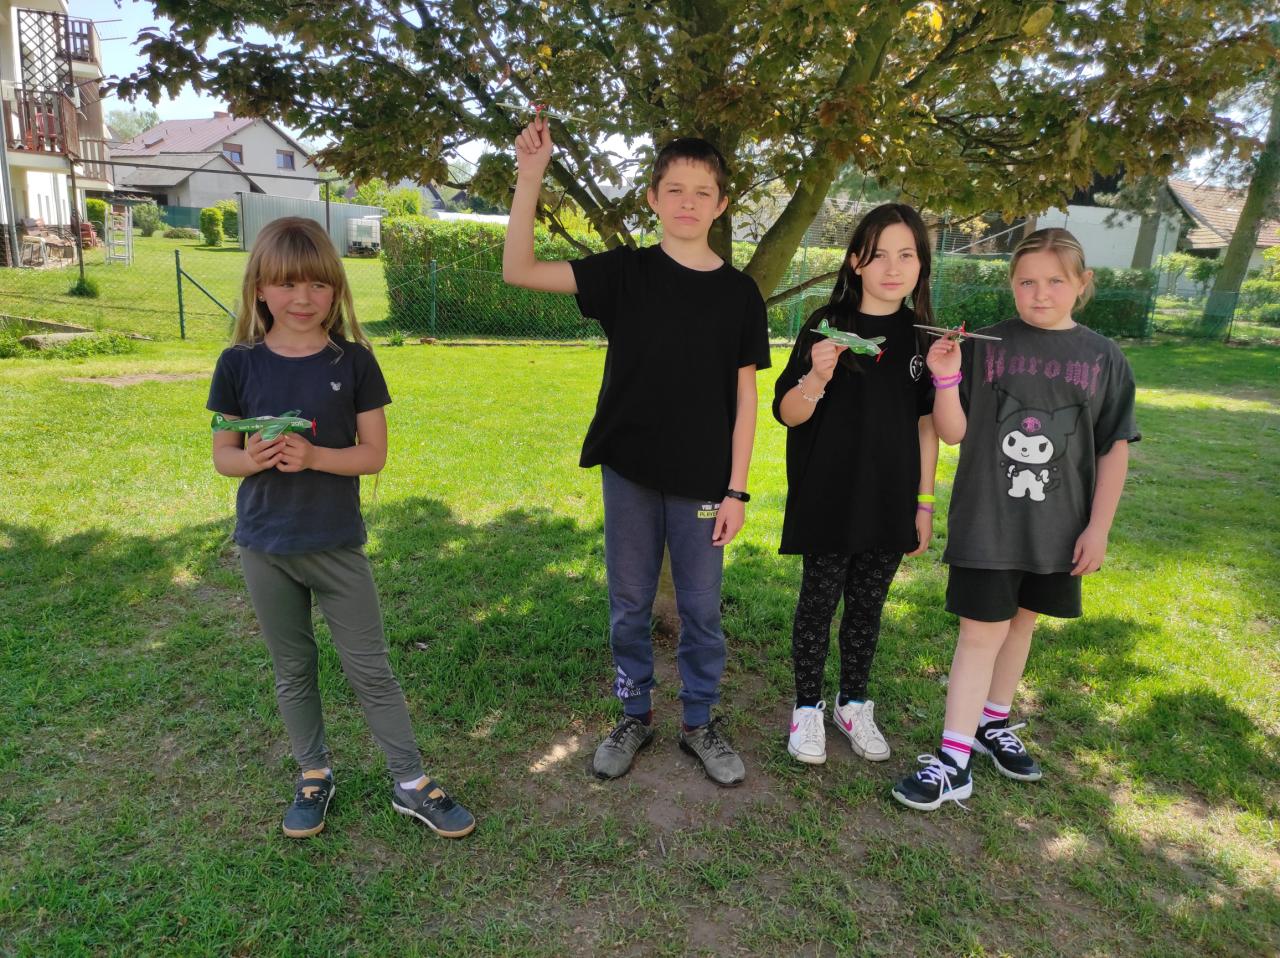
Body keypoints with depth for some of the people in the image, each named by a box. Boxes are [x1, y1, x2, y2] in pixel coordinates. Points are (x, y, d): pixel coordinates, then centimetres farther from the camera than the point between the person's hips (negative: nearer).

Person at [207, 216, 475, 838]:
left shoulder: (353, 361, -7)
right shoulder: (240, 363, -3)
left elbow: (373, 454, -7)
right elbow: (222, 455, 2)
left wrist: (313, 455, -24)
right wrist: (252, 459, -21)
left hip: (337, 544, -2)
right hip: (265, 547, 2)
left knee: (369, 668, 6)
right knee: (293, 669, 16)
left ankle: (411, 784, 20)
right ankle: (314, 775, 36)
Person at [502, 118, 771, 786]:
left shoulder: (739, 293, -1)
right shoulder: (626, 272, -2)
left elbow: (745, 397, 0)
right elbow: (519, 271, -10)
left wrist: (736, 488, -3)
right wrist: (529, 178, -20)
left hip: (702, 479, 0)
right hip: (629, 470, 0)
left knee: (701, 609, 10)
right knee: (629, 604, 12)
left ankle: (700, 722, 30)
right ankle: (634, 715, 32)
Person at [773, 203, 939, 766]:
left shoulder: (921, 335, 4)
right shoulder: (826, 326, -8)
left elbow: (925, 423, 9)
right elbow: (786, 414, -9)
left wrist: (925, 501, 8)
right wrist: (817, 379, -30)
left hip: (890, 503, 4)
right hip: (829, 501, -3)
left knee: (868, 607, 14)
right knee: (819, 603, 6)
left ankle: (854, 705, 32)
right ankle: (807, 708, 24)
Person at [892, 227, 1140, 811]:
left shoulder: (1103, 358, 1)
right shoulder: (983, 347, -4)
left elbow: (1114, 449, 3)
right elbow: (953, 433, -4)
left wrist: (1098, 526, -1)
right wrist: (946, 379, -20)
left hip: (1057, 527, 3)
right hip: (985, 522, -2)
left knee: (1021, 622, 17)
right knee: (981, 632, -1)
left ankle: (994, 724, 38)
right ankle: (953, 762, 5)